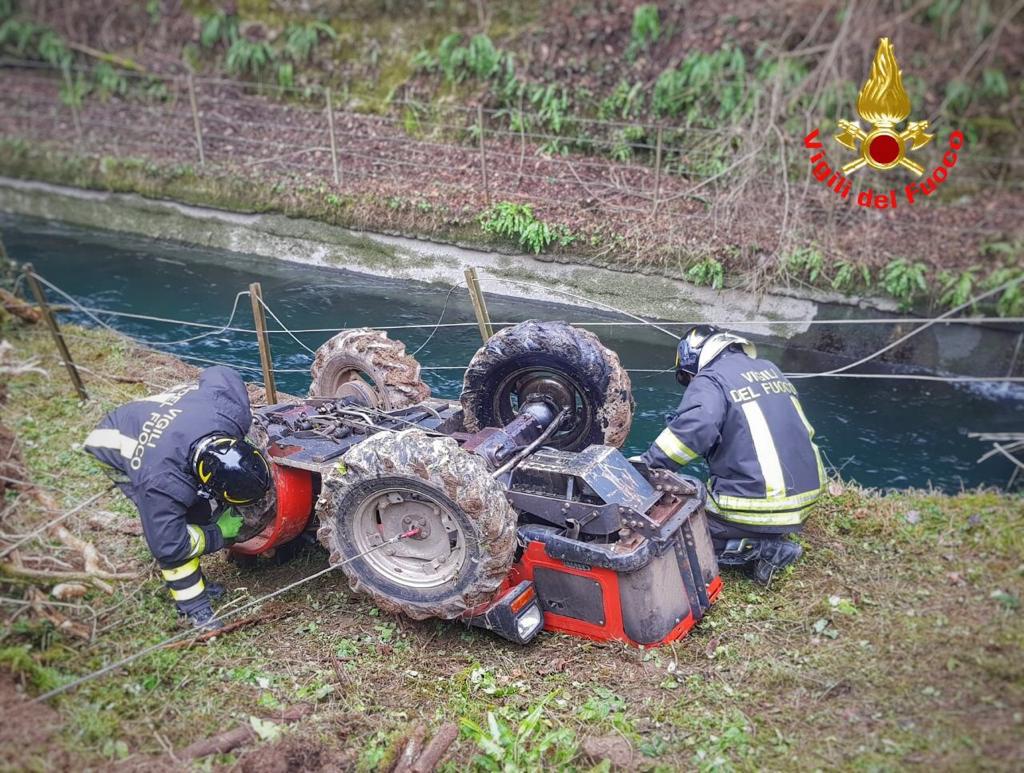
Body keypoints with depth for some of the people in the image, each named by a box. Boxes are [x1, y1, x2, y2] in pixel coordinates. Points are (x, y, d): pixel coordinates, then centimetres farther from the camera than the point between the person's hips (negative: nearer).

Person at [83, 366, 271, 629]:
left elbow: (217, 373, -12)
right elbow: (168, 546, -32)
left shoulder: (230, 410, -34)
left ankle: (194, 580, 19)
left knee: (200, 510, 1)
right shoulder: (162, 484, -44)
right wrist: (220, 534, -21)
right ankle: (194, 606, -7)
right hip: (118, 449, -6)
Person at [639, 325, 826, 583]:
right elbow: (803, 429, 18)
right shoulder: (769, 369, 15)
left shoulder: (709, 380, -7)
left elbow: (695, 427, -28)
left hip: (755, 508, -8)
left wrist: (649, 463, -21)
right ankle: (770, 540, 9)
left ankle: (754, 549, -5)